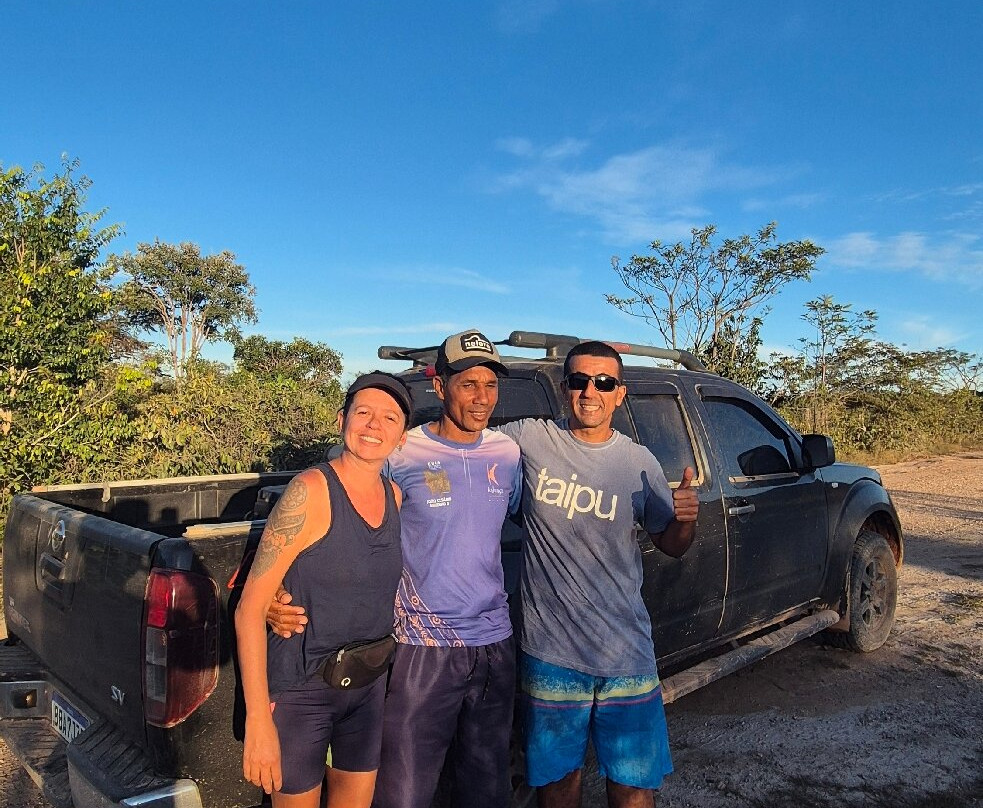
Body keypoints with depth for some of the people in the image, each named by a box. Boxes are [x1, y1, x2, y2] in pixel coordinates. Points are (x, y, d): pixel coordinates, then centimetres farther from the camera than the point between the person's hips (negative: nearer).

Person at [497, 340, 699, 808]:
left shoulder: (640, 463, -2)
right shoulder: (530, 440, -7)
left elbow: (671, 545, 8)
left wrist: (686, 519, -14)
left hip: (626, 652, 1)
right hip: (549, 652, -1)